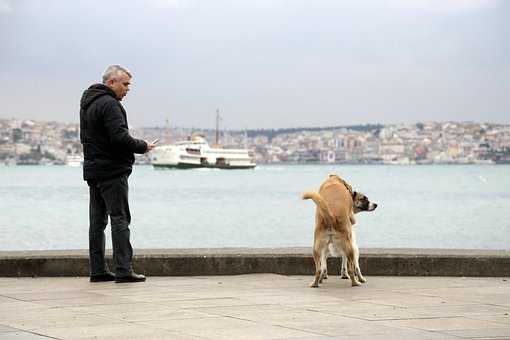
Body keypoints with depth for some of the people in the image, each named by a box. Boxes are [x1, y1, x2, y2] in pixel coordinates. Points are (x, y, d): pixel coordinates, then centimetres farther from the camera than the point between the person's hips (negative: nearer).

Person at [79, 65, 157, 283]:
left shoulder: (87, 103, 17)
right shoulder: (109, 104, -15)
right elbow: (120, 137, -24)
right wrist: (142, 147, -8)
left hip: (93, 170, 10)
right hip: (112, 171, -10)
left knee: (97, 221, 10)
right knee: (120, 219, -7)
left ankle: (98, 270, 12)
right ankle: (124, 271, -9)